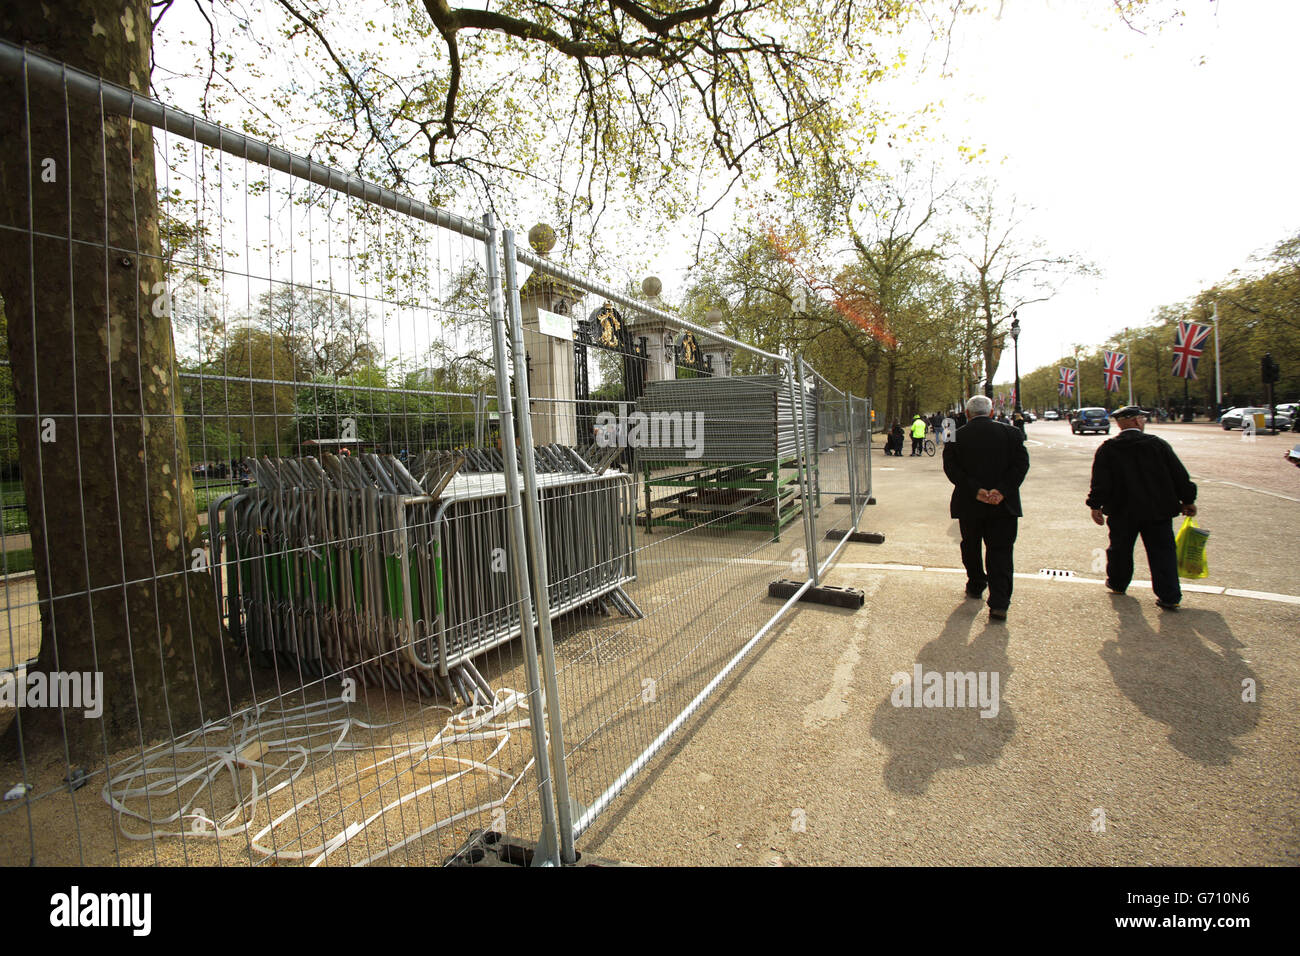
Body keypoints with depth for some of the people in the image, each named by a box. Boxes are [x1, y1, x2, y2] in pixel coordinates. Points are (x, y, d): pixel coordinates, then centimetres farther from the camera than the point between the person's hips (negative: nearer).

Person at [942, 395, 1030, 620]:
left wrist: (975, 491, -14)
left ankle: (975, 587, 35)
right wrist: (1002, 491, -14)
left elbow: (951, 468, -10)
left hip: (969, 504, 0)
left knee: (971, 547, 19)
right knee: (1000, 551, 2)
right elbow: (1021, 464, -7)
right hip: (1004, 505, 0)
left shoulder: (956, 436, -2)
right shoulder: (1011, 433, 1)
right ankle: (999, 603, -5)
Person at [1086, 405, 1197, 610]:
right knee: (1162, 552, 6)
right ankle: (1169, 596, 5)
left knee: (1120, 549, 17)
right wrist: (1188, 500, 13)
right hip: (1158, 510, 0)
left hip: (1122, 512, 0)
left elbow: (1100, 482, -9)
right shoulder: (1158, 444, -3)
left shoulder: (1107, 449, -6)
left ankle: (1117, 583, 34)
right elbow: (1179, 476, 3)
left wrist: (1096, 505, -3)